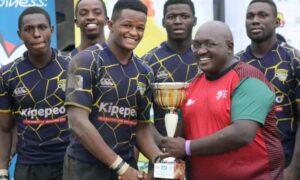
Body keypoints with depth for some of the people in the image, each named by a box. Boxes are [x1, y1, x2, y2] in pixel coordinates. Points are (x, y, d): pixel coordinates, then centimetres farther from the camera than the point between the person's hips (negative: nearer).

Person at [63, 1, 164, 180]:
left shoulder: (145, 73, 7)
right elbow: (78, 122, -17)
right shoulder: (86, 61, -10)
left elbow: (142, 126, 11)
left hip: (127, 165, 5)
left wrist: (158, 158, -9)